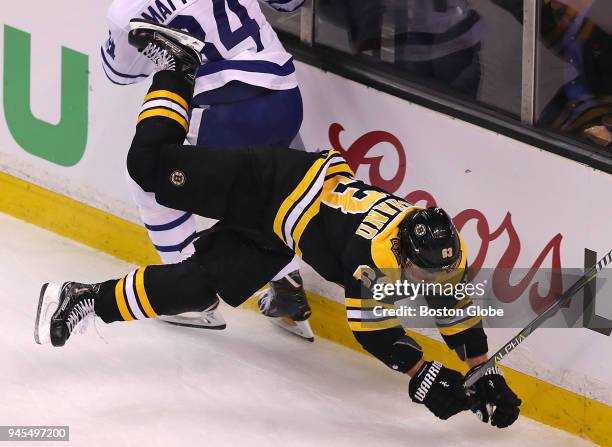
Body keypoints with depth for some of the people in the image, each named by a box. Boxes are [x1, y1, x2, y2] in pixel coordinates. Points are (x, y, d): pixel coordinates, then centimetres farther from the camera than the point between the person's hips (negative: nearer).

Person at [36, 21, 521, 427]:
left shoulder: (445, 250, -17)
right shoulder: (373, 253, -36)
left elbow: (459, 308, -2)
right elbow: (369, 325, -28)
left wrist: (486, 373, -1)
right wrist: (422, 373, -30)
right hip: (279, 183, -6)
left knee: (198, 288, 3)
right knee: (153, 165, -10)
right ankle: (178, 65, 10)